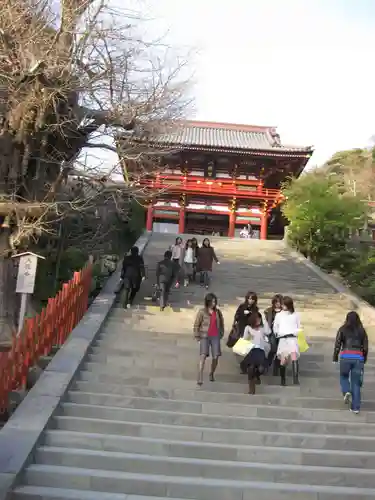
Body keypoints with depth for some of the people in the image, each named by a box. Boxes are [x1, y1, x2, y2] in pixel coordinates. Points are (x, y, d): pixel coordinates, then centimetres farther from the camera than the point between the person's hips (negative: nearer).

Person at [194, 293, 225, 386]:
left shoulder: (218, 312, 6)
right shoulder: (202, 312, -4)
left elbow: (221, 323, 18)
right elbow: (196, 324, -1)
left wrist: (221, 334, 14)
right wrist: (197, 336, -3)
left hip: (215, 337, 3)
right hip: (205, 336, -3)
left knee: (215, 357, -1)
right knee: (203, 355, -16)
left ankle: (212, 374, 24)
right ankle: (200, 377, -18)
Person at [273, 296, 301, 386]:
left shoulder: (295, 315, 14)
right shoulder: (278, 315, 15)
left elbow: (299, 328, 14)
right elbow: (275, 328, 17)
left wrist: (294, 332, -1)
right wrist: (279, 334, 3)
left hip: (293, 338, -1)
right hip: (282, 339, 1)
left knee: (294, 356, -22)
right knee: (283, 360, -4)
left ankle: (295, 379, -26)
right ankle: (283, 380, 11)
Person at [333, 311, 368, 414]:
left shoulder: (343, 329, 4)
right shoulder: (362, 330, 9)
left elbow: (337, 344, -2)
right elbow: (365, 347, 7)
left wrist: (335, 358, 6)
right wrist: (364, 359, 19)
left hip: (346, 356, -2)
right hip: (358, 357, 2)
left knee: (343, 376, 23)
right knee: (356, 382, 8)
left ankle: (346, 392, -4)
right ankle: (355, 407, 5)